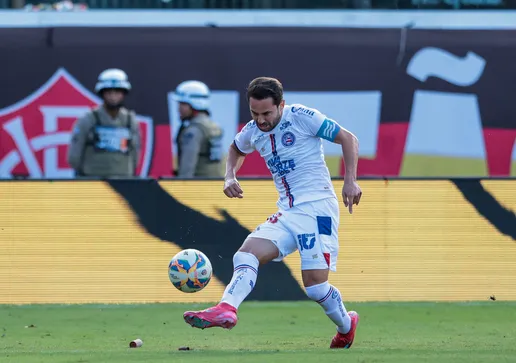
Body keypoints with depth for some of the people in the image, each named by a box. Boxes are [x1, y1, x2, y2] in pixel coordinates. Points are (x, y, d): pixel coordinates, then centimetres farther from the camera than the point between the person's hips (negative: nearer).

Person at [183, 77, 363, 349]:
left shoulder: (302, 117, -9)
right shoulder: (253, 131, 9)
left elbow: (348, 138, -4)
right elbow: (236, 150, 33)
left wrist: (350, 180, -14)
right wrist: (230, 176, 13)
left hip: (317, 207, -7)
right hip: (286, 213, 7)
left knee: (314, 284, -12)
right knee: (247, 253, -16)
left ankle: (346, 328, 16)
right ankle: (226, 310, -35)